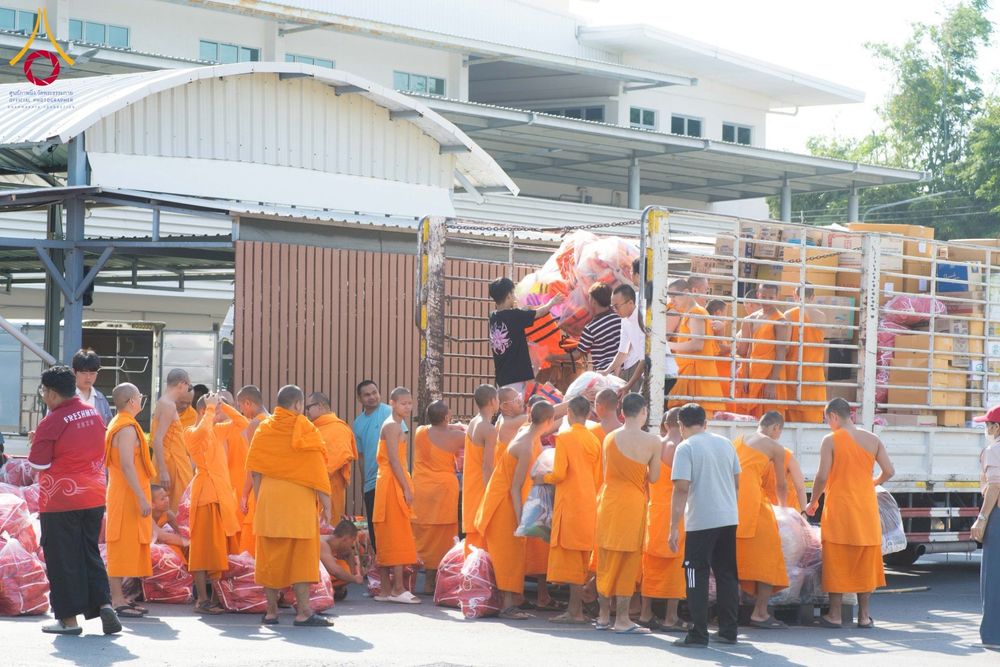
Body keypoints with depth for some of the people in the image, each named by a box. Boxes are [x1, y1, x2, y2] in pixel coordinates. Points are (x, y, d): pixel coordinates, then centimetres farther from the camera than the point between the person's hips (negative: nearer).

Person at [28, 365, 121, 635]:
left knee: (61, 559, 2)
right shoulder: (93, 414, 6)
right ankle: (104, 603, -1)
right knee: (90, 554, 14)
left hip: (60, 501, -6)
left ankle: (68, 619, 4)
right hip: (94, 497, 6)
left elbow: (38, 463, -13)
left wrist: (35, 442, 6)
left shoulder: (51, 422, -16)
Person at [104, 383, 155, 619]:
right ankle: (117, 601, -10)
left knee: (125, 548, 12)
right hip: (128, 495, -10)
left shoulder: (117, 424, 16)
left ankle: (119, 598, 16)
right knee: (123, 546, -9)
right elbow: (127, 466, -23)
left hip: (119, 493, 10)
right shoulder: (127, 428, -16)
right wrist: (142, 498, -24)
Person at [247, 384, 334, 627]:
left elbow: (255, 470, 8)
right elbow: (317, 471, -7)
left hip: (269, 498, 4)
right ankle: (303, 612, -5)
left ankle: (271, 610, 12)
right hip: (299, 499, -4)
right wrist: (326, 503, -4)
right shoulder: (305, 430, -5)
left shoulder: (263, 430, 8)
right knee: (301, 555, -2)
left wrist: (259, 500, 14)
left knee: (270, 555, 10)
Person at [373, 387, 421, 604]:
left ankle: (386, 590, 10)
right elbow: (394, 460, -18)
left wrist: (406, 487, 14)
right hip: (393, 483, -10)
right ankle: (398, 588, -9)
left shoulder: (395, 425, 19)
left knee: (388, 538, 9)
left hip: (393, 485, 10)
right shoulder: (393, 425, -12)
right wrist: (406, 489, -19)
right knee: (397, 537, -9)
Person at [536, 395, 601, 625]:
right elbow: (597, 478, 12)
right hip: (589, 503, 6)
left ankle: (575, 612, -6)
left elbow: (559, 474, -15)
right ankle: (576, 609, 12)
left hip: (570, 503, -6)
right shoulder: (594, 440, 8)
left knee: (571, 557, -5)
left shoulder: (564, 437, -9)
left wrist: (543, 478, 4)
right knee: (581, 558, 10)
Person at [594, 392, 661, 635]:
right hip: (633, 503, -4)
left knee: (606, 560, 13)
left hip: (608, 500, 4)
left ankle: (603, 616, 20)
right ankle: (622, 619, 3)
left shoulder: (610, 438, 2)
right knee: (628, 561, 2)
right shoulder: (653, 441, -9)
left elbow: (606, 472, 9)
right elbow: (653, 477, -2)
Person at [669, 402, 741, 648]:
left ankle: (698, 635, -1)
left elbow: (682, 488, -14)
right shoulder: (725, 444, 10)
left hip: (700, 521, -6)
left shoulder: (686, 448, -8)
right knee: (727, 575, 13)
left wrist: (674, 527, -13)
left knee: (697, 577, 1)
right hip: (729, 518, 6)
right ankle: (728, 631, 16)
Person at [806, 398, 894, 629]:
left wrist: (813, 502, 3)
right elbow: (889, 471, 2)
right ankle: (864, 616, 12)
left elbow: (822, 476, -13)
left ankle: (835, 615, 7)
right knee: (865, 562, 10)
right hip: (866, 509, 4)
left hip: (839, 507, -4)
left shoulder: (831, 440, -8)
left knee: (837, 562, 5)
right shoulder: (873, 440, 4)